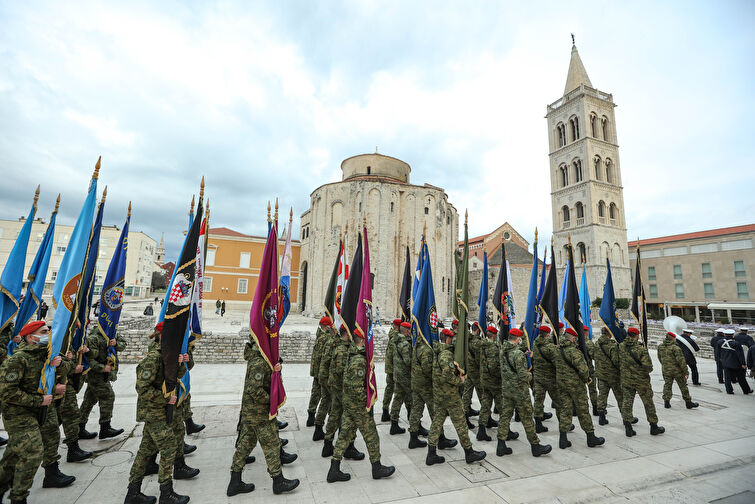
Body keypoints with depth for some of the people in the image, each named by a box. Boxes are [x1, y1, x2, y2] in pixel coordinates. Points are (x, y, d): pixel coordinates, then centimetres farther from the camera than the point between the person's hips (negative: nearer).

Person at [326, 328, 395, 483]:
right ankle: (377, 468, 25)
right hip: (359, 406, -9)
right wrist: (367, 401, -15)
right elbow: (357, 387, -27)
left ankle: (334, 470, 22)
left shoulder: (353, 357, 7)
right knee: (371, 437, 9)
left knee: (345, 435, 15)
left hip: (348, 404, 9)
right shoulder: (359, 361, -25)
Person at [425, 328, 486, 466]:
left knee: (437, 421, 11)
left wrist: (457, 372, 11)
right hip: (450, 394, -8)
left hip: (438, 394, 9)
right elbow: (448, 375, -28)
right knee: (460, 423, 7)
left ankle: (431, 454, 16)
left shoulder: (437, 353, 9)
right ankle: (469, 453, 22)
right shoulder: (446, 354, -21)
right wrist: (459, 380, -12)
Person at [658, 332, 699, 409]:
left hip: (665, 370, 4)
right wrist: (686, 372, -12)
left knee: (667, 385, 11)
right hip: (677, 370, -4)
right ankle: (688, 402, 23)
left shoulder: (660, 347, 1)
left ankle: (666, 402, 9)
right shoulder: (675, 347, -17)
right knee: (683, 386, 11)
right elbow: (681, 360, -18)